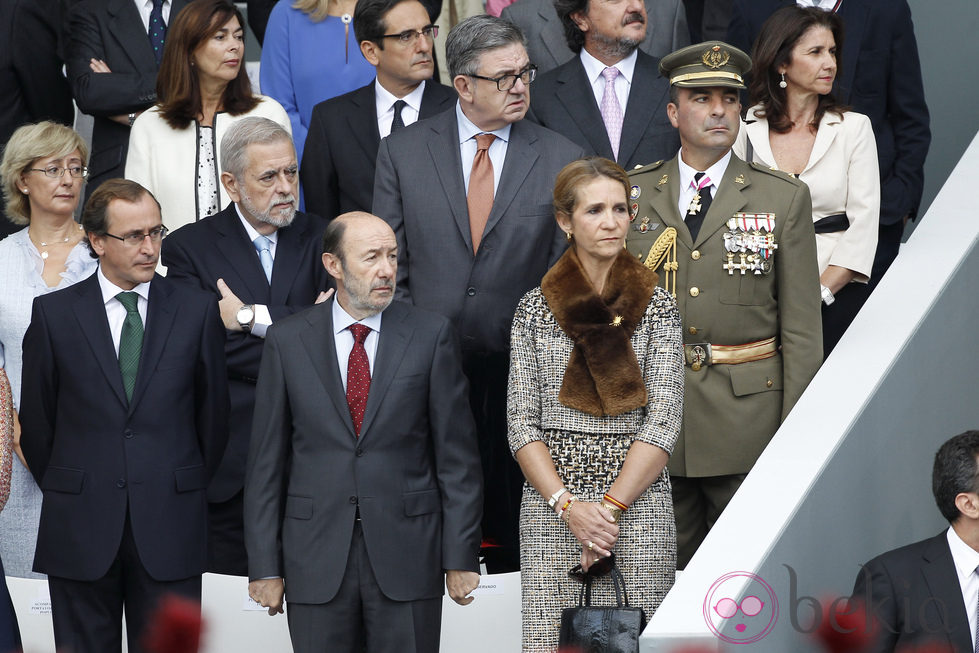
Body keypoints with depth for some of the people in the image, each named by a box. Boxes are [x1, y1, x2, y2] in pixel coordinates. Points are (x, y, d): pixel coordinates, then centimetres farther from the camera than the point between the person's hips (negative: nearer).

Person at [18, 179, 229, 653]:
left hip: (170, 528, 0)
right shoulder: (54, 314, 2)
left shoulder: (197, 310, 4)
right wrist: (64, 490, 10)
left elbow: (213, 412, 10)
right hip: (80, 527, 0)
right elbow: (36, 420, 8)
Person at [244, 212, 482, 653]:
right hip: (317, 559, 1)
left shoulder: (431, 335, 1)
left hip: (407, 555, -1)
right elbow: (266, 460, 4)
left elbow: (457, 455, 1)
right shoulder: (287, 341, 3)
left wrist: (460, 556, -2)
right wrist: (265, 566, 0)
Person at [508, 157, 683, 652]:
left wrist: (611, 506, -11)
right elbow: (521, 422, 4)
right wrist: (568, 504, -9)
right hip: (551, 510, 1)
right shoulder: (535, 309, 8)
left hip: (638, 501, -1)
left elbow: (663, 421, -2)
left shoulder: (657, 306, 5)